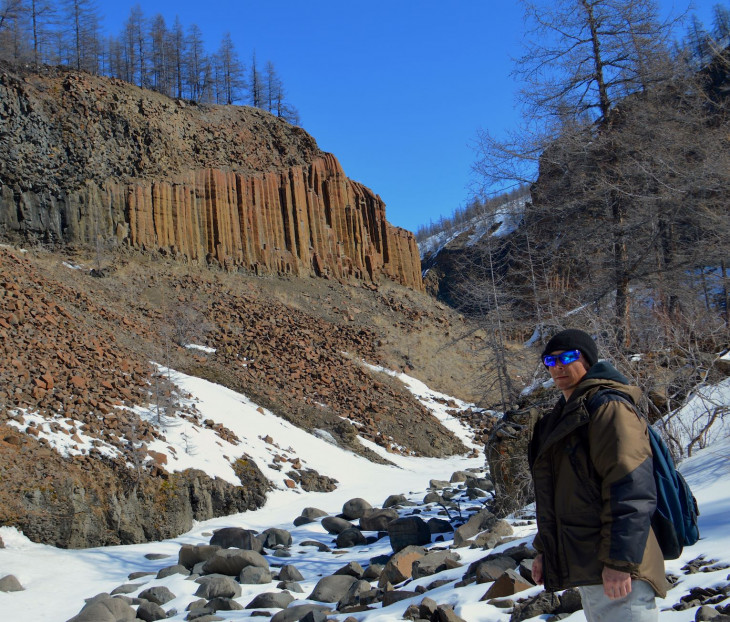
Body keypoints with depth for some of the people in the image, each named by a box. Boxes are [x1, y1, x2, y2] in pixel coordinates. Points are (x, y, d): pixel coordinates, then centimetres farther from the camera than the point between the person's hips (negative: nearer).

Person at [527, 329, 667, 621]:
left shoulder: (607, 408, -11)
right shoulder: (562, 418, 18)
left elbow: (631, 490, -21)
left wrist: (619, 561, -24)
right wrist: (544, 550, 21)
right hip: (586, 570, 9)